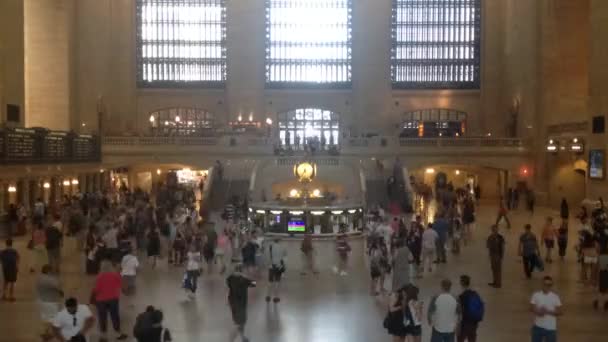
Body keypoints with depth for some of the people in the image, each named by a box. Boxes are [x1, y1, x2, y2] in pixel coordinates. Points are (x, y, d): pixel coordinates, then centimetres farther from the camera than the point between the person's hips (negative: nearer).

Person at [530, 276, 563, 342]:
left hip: (551, 328, -1)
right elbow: (531, 308, -1)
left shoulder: (555, 297, -6)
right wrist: (538, 311, -22)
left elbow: (560, 312, -6)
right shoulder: (536, 295, -2)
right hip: (538, 326, 1)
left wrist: (548, 312, -21)